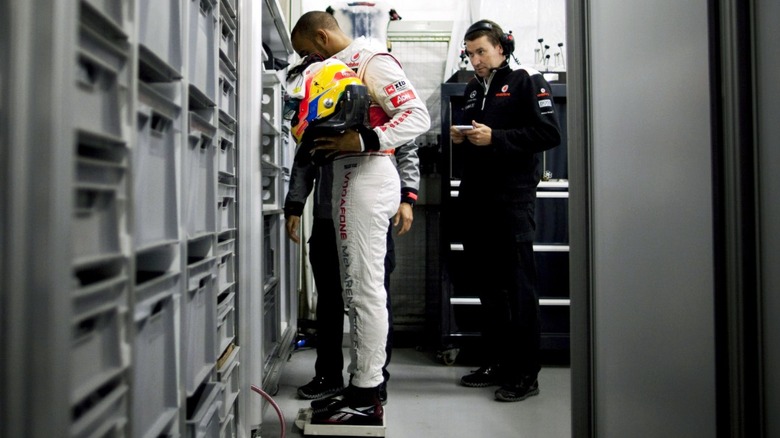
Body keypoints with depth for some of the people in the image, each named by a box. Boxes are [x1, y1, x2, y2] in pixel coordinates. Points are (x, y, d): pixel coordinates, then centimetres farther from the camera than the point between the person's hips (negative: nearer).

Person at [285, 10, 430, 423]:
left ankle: (367, 396, 1)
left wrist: (364, 141, -23)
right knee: (357, 289, 11)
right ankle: (360, 384, 20)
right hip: (350, 178, 10)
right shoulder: (342, 68, 22)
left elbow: (418, 116, -15)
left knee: (365, 289, -7)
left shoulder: (372, 60, -6)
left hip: (368, 177, -10)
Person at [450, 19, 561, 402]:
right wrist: (460, 138, 6)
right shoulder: (472, 89, 20)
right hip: (476, 200, 7)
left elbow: (549, 133, -12)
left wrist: (494, 137, -17)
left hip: (512, 200, -7)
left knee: (518, 288, -3)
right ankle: (496, 363, 23)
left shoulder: (526, 81, -1)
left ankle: (525, 373, 6)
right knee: (487, 285, 12)